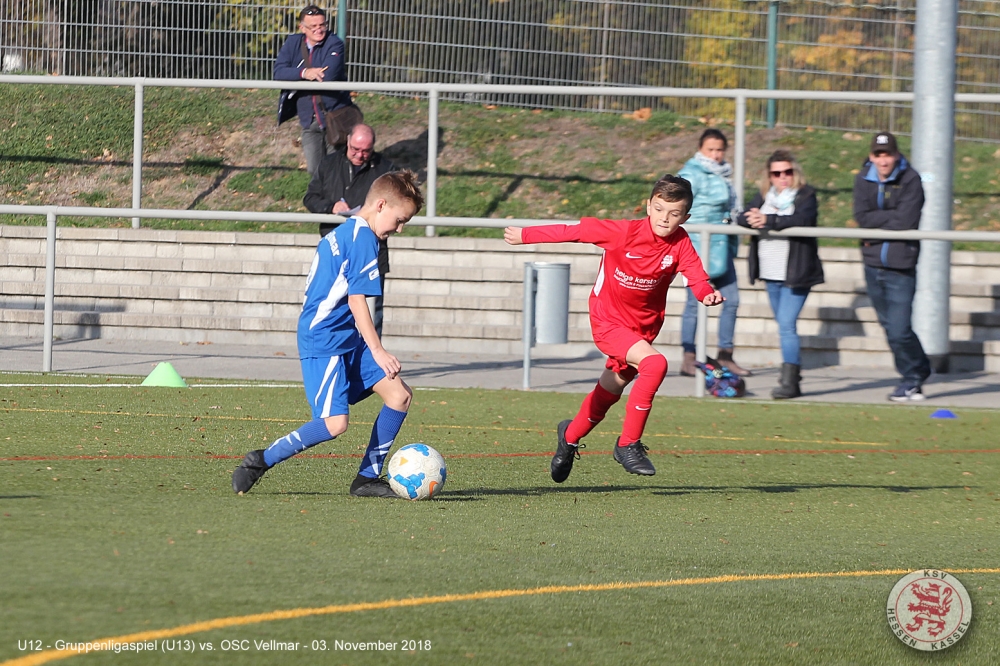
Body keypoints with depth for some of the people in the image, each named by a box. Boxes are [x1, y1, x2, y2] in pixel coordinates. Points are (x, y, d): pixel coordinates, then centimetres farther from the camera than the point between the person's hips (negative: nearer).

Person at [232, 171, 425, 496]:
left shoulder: (340, 234, 16)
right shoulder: (363, 238, -14)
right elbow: (356, 300, -18)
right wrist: (377, 351, -16)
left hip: (348, 340, 10)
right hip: (325, 344, -10)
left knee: (399, 394, 4)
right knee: (334, 424, -19)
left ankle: (368, 478, 7)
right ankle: (260, 462, -5)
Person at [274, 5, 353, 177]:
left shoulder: (334, 44, -12)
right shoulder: (293, 44, 3)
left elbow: (328, 77, -25)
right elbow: (279, 73, -10)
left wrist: (294, 78, -13)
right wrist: (303, 73, -28)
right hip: (309, 121, 5)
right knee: (314, 170, 8)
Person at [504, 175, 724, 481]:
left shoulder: (680, 244, -10)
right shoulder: (624, 232, -20)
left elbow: (696, 274, -22)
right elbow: (575, 232, -11)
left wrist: (707, 293, -46)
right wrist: (525, 235, -4)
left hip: (644, 327, 5)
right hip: (608, 321, -5)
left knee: (608, 394, 21)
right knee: (655, 363, -29)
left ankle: (570, 436, 51)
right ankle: (628, 444, -19)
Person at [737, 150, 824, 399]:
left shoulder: (805, 196, -4)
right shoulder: (762, 197, 12)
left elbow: (803, 219, -24)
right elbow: (741, 219, 0)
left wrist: (769, 220, -31)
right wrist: (751, 218, -24)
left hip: (796, 274, -6)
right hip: (771, 275, 6)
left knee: (787, 325, -15)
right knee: (784, 326, 14)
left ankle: (790, 381, -17)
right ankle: (792, 377, 22)